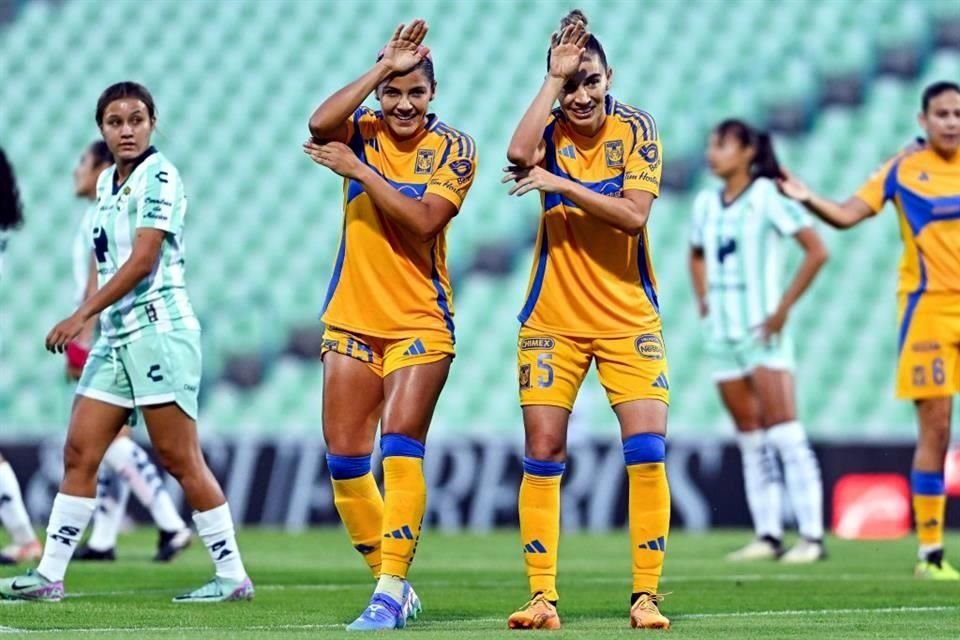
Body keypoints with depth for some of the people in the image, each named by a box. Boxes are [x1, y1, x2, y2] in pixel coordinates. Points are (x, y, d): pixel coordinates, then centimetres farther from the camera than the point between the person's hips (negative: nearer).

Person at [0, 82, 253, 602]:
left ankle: (232, 575, 0)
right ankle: (49, 575, 7)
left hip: (159, 329, -8)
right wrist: (87, 322, 15)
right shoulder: (107, 182, 16)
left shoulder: (158, 177, -8)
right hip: (115, 335, 8)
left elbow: (142, 260, -16)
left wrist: (80, 316, -18)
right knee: (79, 452, 4)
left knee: (179, 458, -7)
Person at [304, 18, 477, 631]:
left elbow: (422, 220, -17)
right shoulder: (363, 133, 4)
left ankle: (391, 592, -15)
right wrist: (384, 67, -19)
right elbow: (320, 124, -20)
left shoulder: (453, 148, -2)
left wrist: (360, 171, -18)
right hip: (352, 320, 4)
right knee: (344, 459, 1)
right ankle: (393, 584, 14)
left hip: (420, 322, -3)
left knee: (400, 446, -17)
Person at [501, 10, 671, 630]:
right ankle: (543, 597, 3)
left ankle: (646, 596, -4)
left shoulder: (636, 128, -4)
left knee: (648, 451, -11)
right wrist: (554, 76, -19)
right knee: (542, 455, -3)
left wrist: (561, 184, -22)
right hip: (553, 319, 1)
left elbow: (634, 214, -16)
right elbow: (519, 153, -25)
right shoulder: (551, 131, -1)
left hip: (629, 318, -1)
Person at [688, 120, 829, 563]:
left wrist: (784, 308, -14)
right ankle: (768, 535, 9)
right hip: (722, 332, 7)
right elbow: (697, 256, 29)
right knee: (749, 439, 7)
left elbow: (816, 251, -11)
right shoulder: (706, 204, 11)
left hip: (762, 330, -6)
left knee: (784, 435, -12)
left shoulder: (767, 197, -8)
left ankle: (811, 536, -13)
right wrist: (703, 301, 13)